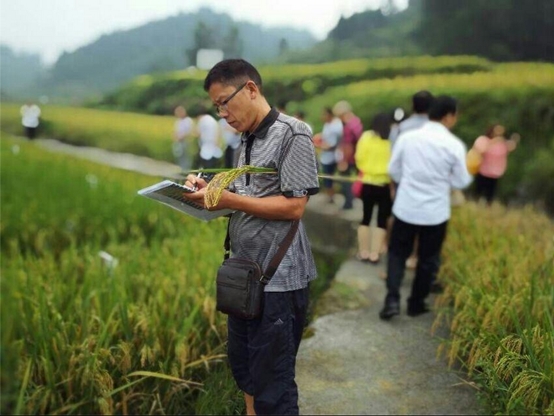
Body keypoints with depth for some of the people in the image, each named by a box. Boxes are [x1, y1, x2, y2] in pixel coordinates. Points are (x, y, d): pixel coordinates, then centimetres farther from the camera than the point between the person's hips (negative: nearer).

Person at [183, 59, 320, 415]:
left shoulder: (293, 134, -12)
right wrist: (210, 190, 1)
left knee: (272, 386, 3)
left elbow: (293, 207, -18)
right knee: (243, 368, 21)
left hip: (278, 280, -8)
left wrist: (228, 199, -20)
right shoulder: (247, 141, 14)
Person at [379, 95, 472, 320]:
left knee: (397, 253, 15)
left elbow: (393, 170, 5)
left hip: (405, 207, 2)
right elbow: (461, 182, -3)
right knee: (428, 259, 15)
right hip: (436, 212, -1)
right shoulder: (454, 145, -11)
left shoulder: (407, 137, -5)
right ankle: (416, 303, 25)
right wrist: (469, 174, 18)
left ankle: (392, 300, 1)